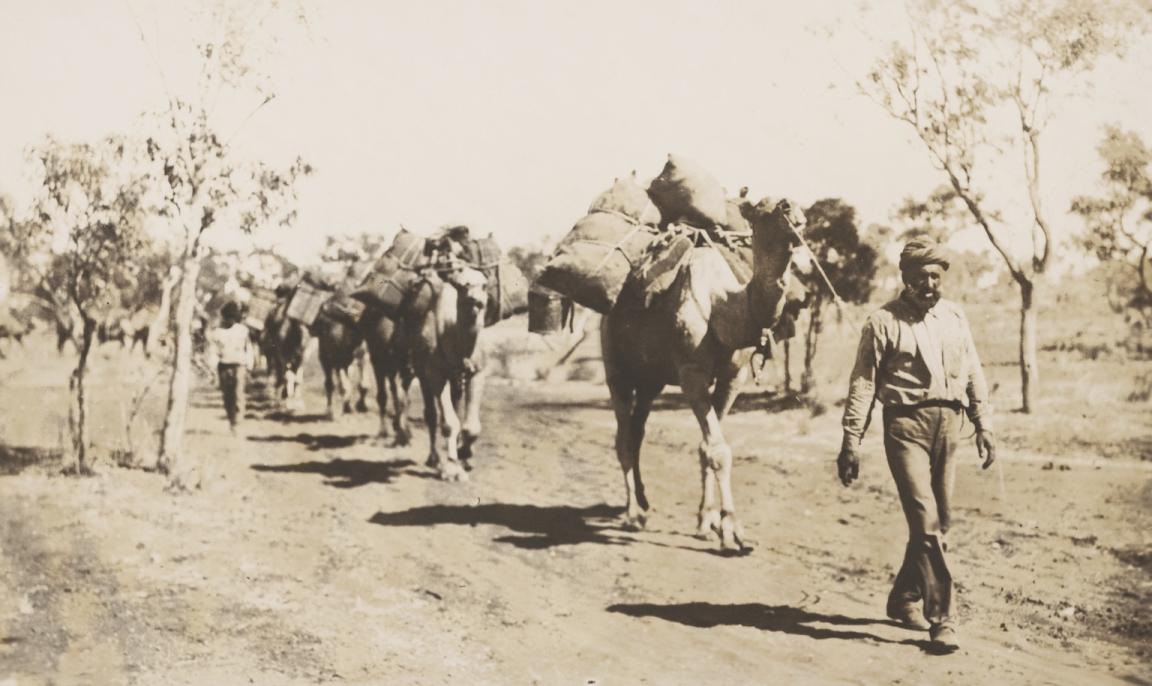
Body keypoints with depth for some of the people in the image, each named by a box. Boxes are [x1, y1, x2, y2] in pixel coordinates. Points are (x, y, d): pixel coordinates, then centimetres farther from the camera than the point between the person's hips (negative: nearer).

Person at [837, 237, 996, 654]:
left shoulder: (954, 317, 14)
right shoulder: (884, 322, -2)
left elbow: (973, 374, 17)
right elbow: (863, 384, -4)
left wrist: (983, 425, 10)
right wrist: (852, 441, -9)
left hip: (949, 424, 6)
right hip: (907, 424, -6)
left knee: (939, 521, 11)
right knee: (926, 520, -12)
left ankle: (904, 599, 29)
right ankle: (941, 619, -9)